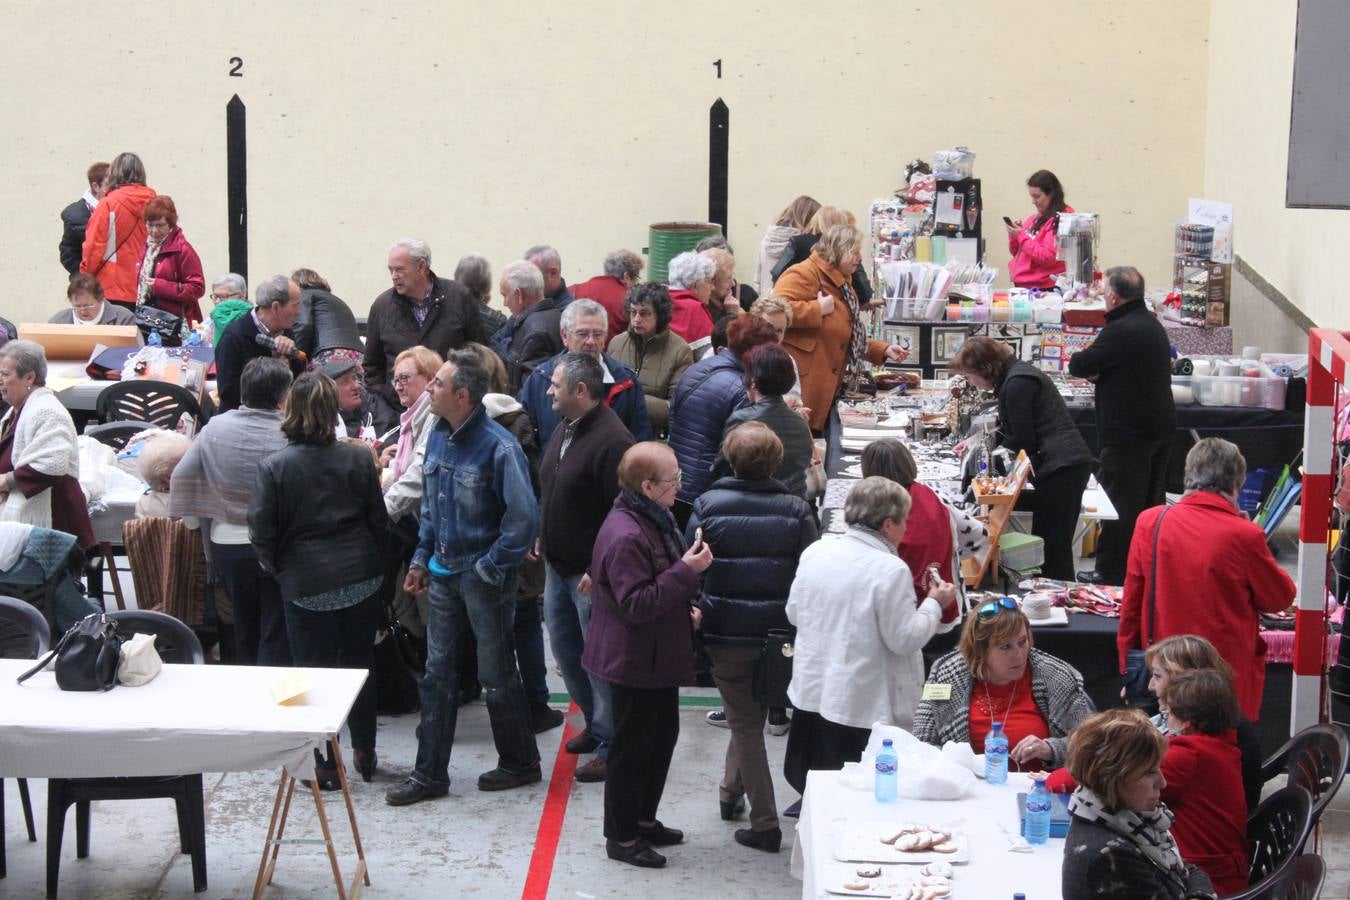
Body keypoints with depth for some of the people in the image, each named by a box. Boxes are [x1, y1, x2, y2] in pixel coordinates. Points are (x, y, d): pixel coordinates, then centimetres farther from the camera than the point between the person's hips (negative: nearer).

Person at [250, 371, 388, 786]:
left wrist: (275, 566, 10)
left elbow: (262, 532, -9)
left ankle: (325, 762, 12)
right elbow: (379, 520, 3)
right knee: (359, 665, 15)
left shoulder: (274, 467, -13)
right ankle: (364, 752, 25)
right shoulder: (357, 459, -4)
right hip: (360, 578, 3)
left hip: (306, 583, -3)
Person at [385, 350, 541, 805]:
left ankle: (520, 762, 25)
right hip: (444, 573, 7)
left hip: (483, 576, -7)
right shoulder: (438, 436, 3)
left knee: (496, 673, 7)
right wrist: (422, 558, 11)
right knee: (437, 673, 10)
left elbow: (524, 517, -21)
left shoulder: (498, 446, -20)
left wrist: (490, 568, -17)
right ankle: (429, 772, 17)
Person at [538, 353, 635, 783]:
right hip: (558, 564, 10)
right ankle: (596, 724, 36)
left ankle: (610, 745, 12)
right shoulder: (565, 428, 7)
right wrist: (542, 536, 15)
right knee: (565, 650, 19)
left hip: (591, 571, -10)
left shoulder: (610, 440, -23)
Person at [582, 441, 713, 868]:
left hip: (660, 654, 10)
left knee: (663, 735, 20)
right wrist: (687, 572, -29)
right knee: (633, 748, 2)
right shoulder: (625, 536, -26)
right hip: (635, 660, -10)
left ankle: (644, 819, 34)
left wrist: (686, 608, 8)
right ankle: (621, 836, 15)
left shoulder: (655, 520, 7)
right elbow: (636, 603, -28)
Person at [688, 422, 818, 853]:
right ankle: (731, 792, 36)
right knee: (751, 716, 23)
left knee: (746, 725, 9)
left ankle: (765, 825, 10)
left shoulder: (707, 506, -9)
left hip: (726, 634, -1)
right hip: (779, 635, 1)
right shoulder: (796, 511, -6)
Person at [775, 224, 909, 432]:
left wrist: (884, 351, 20)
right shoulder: (804, 275, -8)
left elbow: (851, 338, 31)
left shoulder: (842, 284, 23)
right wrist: (818, 309, -19)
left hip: (827, 388, 10)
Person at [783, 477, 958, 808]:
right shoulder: (890, 570, -19)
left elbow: (794, 614, 11)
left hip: (811, 694, 7)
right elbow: (905, 640, -16)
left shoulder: (815, 552, 1)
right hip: (866, 707, -7)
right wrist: (934, 604, -1)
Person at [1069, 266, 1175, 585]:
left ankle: (1112, 573, 3)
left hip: (1128, 432, -9)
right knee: (1151, 501, 16)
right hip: (1161, 426, 9)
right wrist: (1099, 372, 6)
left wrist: (1080, 358, 6)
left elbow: (1079, 366, -14)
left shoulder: (1120, 331, -20)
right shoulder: (1153, 325, 12)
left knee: (1119, 505, -2)